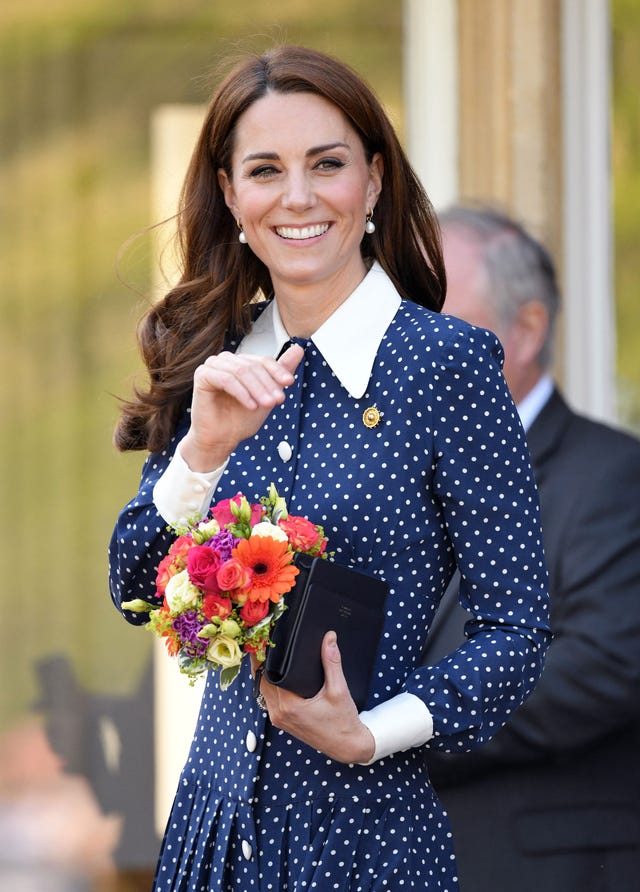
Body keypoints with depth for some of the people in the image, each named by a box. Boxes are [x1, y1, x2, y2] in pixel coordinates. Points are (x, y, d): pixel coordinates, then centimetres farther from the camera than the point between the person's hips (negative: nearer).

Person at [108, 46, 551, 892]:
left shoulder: (447, 361, -9)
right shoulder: (219, 368, 5)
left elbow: (518, 628, -9)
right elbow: (138, 591, 0)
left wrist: (366, 736, -20)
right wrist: (206, 447, -15)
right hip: (216, 818, 4)